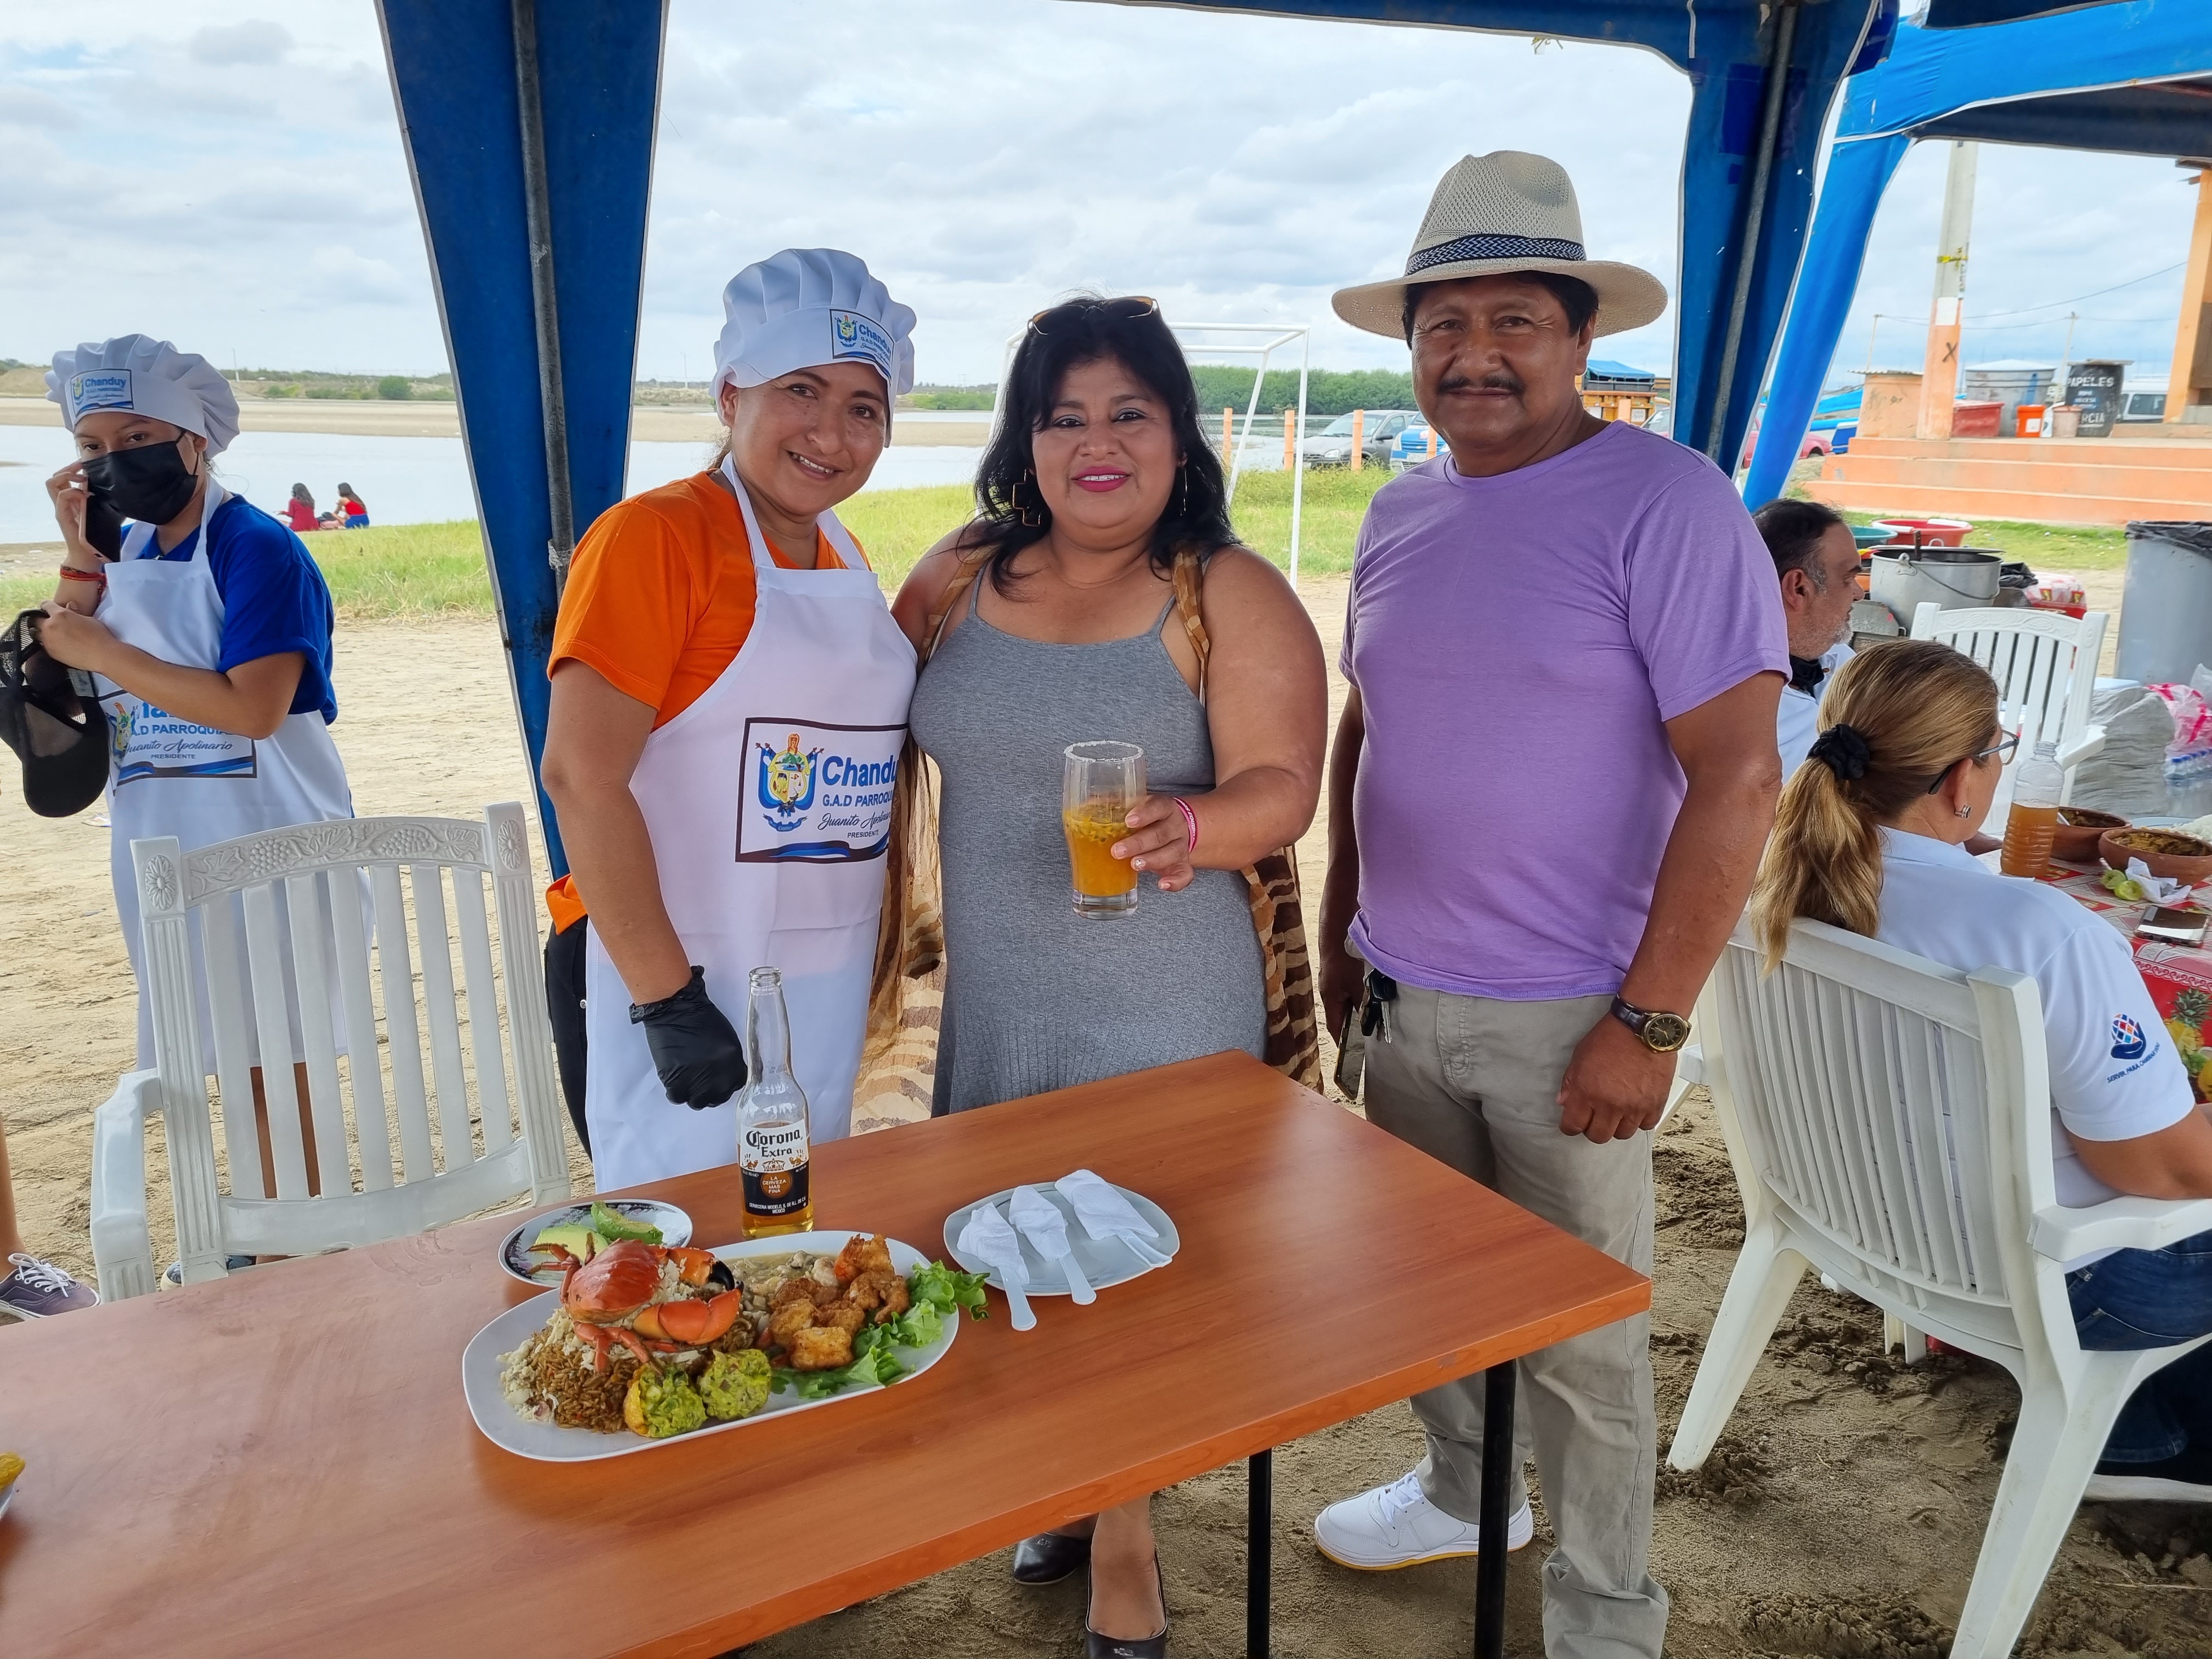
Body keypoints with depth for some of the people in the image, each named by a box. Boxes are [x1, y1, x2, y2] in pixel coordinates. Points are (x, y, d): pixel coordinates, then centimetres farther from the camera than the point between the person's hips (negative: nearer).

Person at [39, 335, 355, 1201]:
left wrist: (101, 652, -16)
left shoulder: (256, 548, -12)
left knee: (274, 1062, 1)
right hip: (168, 859, 7)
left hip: (268, 853, -7)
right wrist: (81, 554, -2)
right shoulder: (124, 551, 10)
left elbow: (253, 709, -24)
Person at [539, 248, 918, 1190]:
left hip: (830, 995, 7)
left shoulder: (846, 563, 10)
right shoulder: (656, 536, -13)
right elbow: (581, 777, -20)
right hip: (689, 986, -7)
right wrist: (667, 1000, -21)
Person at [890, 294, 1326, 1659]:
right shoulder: (963, 576, 4)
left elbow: (1282, 787, -15)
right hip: (995, 1001, 4)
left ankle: (1124, 1540, 29)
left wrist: (1193, 826, -34)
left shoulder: (1230, 595, -8)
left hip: (1165, 1008, -4)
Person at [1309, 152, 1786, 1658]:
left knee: (1579, 1335, 9)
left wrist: (1649, 1023, -19)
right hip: (1400, 998, 6)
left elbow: (1739, 774, -18)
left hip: (1566, 1018, -6)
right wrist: (1343, 932, 14)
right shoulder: (1401, 515, 7)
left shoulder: (1665, 504, -14)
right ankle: (1466, 1496, 47)